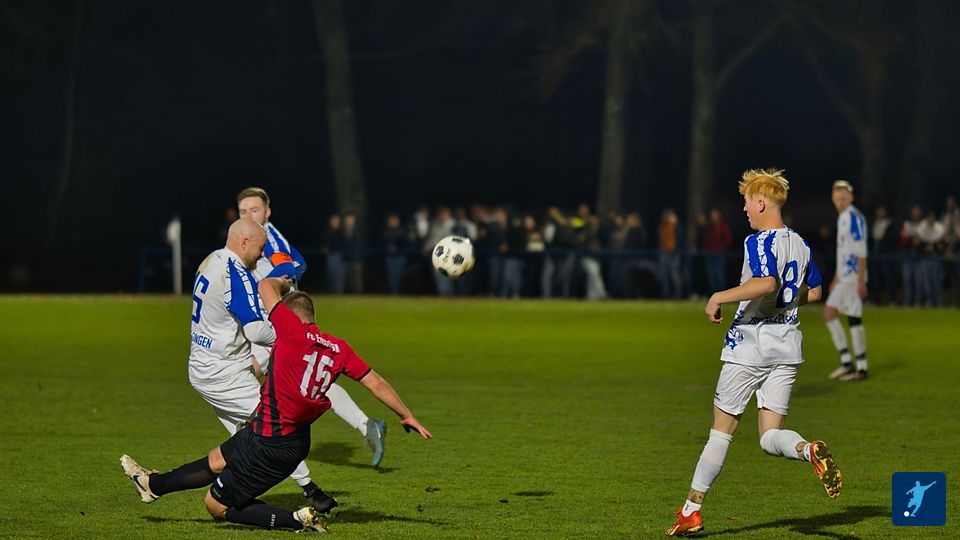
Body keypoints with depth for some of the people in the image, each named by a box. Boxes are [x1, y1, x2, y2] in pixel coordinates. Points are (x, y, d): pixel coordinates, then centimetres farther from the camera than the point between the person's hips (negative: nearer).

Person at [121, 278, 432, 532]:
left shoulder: (293, 331, -18)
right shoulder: (339, 348, -1)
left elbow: (265, 286, -6)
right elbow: (375, 383, 3)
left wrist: (282, 283, 17)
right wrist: (407, 416, 15)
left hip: (271, 446, -9)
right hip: (296, 437, 9)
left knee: (217, 506, 5)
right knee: (216, 461, 27)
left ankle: (297, 520, -2)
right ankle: (155, 485, 48)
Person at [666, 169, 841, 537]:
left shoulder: (759, 243, -13)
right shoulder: (800, 245, 11)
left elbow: (766, 283, -31)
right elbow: (813, 292, 22)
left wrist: (720, 297, -21)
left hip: (750, 345, -6)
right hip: (788, 345, 6)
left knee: (722, 430, 4)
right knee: (771, 437, 3)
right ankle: (810, 450, -32)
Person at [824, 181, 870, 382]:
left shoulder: (854, 217, -13)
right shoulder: (842, 218, 16)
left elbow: (861, 251, -17)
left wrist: (861, 281, -21)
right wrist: (836, 278, 26)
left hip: (853, 276, -10)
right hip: (844, 277, 10)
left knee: (854, 320, -7)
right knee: (829, 313, 9)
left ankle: (861, 368, -2)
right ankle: (847, 362, 11)